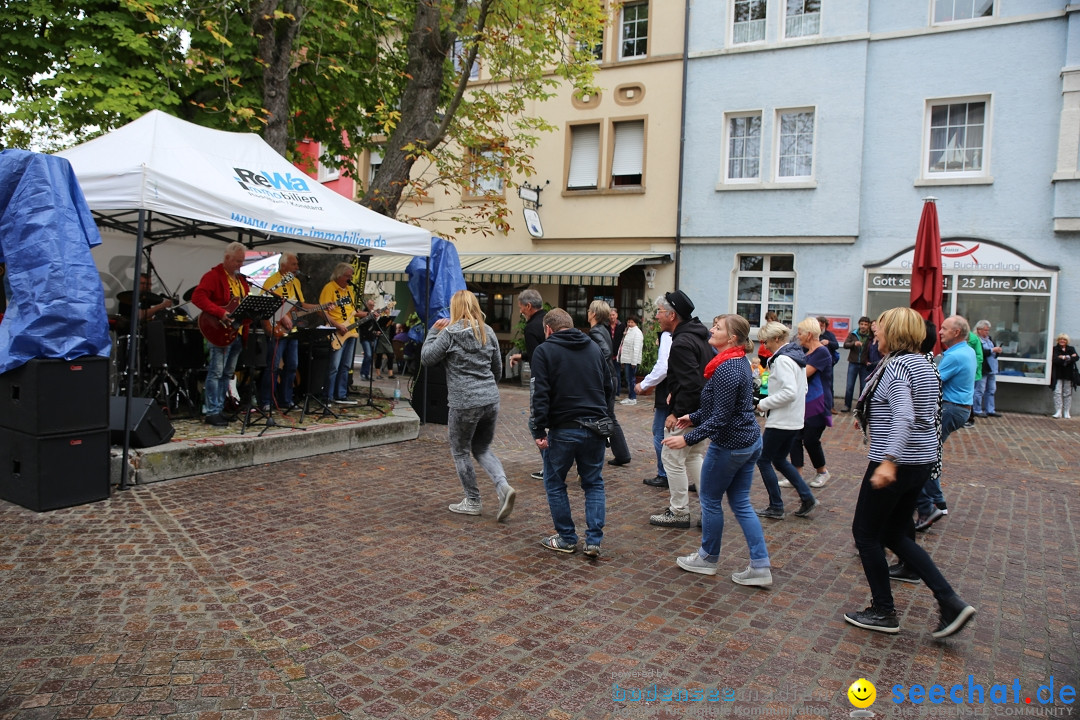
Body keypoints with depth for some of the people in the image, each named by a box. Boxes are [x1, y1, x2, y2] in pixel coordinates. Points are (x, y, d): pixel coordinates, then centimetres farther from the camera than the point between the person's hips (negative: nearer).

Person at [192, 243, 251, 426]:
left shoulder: (241, 279, 18)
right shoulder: (213, 276, -8)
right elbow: (198, 297, -19)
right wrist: (221, 313, -27)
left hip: (239, 333, 8)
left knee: (228, 373, 12)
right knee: (216, 372, -7)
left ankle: (219, 409, 19)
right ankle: (211, 412, -4)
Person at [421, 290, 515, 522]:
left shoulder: (450, 333, -7)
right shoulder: (488, 332, 10)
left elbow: (427, 358, -2)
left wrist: (434, 331, 8)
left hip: (464, 402, -6)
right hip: (491, 399, 6)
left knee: (460, 451, 13)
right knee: (482, 449, 19)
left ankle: (472, 501, 20)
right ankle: (503, 487, -2)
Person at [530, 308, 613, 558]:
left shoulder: (544, 350, -3)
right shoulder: (593, 347, 13)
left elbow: (541, 394, -13)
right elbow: (609, 388, 16)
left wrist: (539, 430, -11)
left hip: (563, 429, -4)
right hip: (595, 428, 4)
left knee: (555, 483, 13)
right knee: (594, 483, 15)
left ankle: (567, 539, 18)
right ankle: (594, 541, 9)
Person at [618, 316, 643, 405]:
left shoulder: (637, 332, -11)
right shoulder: (628, 331, 18)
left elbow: (636, 348, -17)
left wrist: (634, 362, -20)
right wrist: (622, 361, 17)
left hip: (632, 360, -9)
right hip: (626, 360, 9)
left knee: (631, 379, -6)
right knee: (628, 379, 13)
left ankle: (632, 399, -1)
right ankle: (630, 397, 20)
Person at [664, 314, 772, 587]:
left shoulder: (727, 370, -22)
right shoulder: (740, 362, 9)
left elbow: (720, 418, -24)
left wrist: (687, 438, -24)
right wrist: (694, 417, 25)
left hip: (729, 445, -10)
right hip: (750, 441, 10)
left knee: (710, 499, 9)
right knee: (741, 503, 13)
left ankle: (708, 558, 25)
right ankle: (760, 566, 13)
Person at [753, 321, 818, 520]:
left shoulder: (782, 360, -19)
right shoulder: (797, 355, 11)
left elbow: (790, 392, -28)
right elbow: (802, 389, 18)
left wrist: (764, 403, -16)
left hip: (780, 421, -10)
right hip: (795, 420, 10)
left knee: (763, 460, 4)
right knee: (779, 460, 20)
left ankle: (776, 507, 10)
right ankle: (807, 498, 15)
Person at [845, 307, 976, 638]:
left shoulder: (895, 366, -17)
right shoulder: (923, 364, 11)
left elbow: (904, 416, -31)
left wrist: (888, 461, -39)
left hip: (896, 462, -9)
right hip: (923, 460, 9)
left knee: (865, 533, 6)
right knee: (894, 534, 18)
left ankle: (883, 612, 16)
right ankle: (951, 602, 12)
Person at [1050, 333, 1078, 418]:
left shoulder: (1071, 349, 10)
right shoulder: (1055, 349, 2)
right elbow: (1054, 360, -14)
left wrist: (1064, 358, -17)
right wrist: (1069, 358, -16)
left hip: (1068, 375, 2)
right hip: (1058, 375, -2)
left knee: (1068, 393, 6)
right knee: (1057, 392, -6)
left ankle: (1066, 412, 12)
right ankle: (1058, 411, -4)